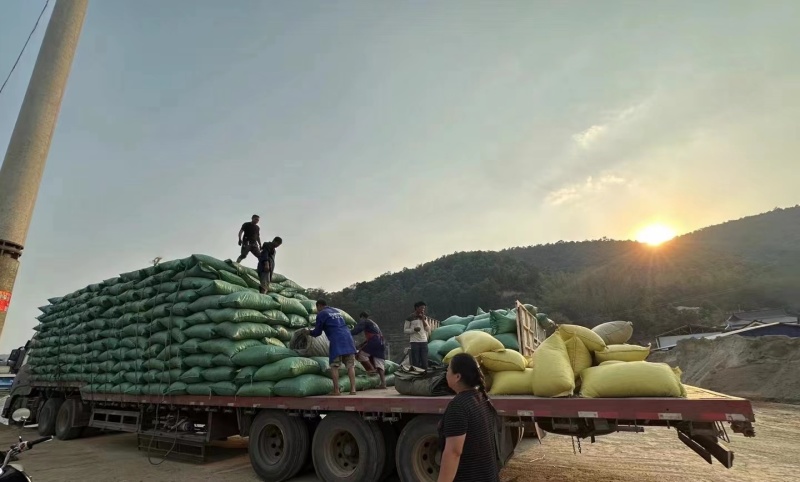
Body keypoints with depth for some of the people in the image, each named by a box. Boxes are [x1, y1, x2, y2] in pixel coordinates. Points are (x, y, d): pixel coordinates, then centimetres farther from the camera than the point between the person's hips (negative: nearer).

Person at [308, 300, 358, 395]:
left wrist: (309, 332, 31)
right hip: (348, 338, 6)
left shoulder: (321, 314, 7)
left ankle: (336, 390, -1)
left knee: (334, 366, 2)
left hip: (336, 341, -5)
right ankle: (353, 389, -2)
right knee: (350, 365, 5)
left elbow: (317, 332, 10)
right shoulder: (337, 311, 27)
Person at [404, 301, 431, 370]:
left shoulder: (424, 317, 12)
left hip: (424, 341, 4)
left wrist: (423, 319, -3)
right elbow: (405, 330, 0)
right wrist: (414, 329, -17)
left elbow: (428, 329, 7)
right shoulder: (410, 318, -3)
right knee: (415, 362, -3)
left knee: (424, 362, 4)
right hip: (415, 342, -4)